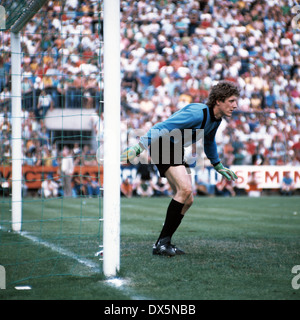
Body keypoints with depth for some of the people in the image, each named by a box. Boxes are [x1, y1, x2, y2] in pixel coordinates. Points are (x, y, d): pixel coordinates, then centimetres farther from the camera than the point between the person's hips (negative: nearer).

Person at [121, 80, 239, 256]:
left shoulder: (216, 119, 6)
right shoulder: (198, 113, -25)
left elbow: (209, 141, 29)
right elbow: (163, 128, -29)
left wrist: (218, 165, 39)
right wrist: (138, 147, -36)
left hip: (177, 150, 10)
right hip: (162, 145, -10)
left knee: (188, 199, 4)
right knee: (185, 189, -24)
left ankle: (163, 242, 9)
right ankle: (162, 243, -19)